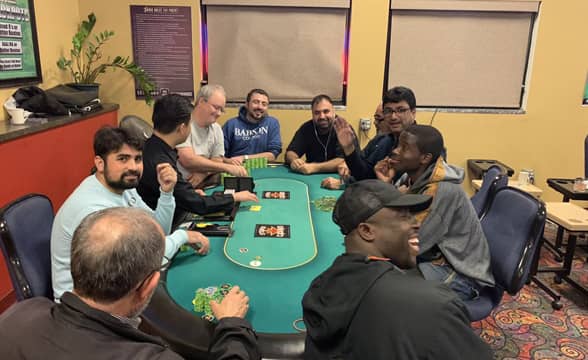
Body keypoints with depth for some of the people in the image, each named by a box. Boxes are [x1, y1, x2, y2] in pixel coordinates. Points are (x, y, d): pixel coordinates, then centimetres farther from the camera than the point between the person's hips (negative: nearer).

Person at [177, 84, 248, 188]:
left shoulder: (216, 129, 9)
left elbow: (217, 161, 7)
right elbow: (188, 160, -21)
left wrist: (204, 173, -16)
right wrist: (227, 167, -22)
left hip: (203, 185, 6)